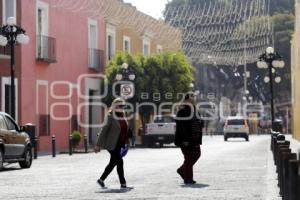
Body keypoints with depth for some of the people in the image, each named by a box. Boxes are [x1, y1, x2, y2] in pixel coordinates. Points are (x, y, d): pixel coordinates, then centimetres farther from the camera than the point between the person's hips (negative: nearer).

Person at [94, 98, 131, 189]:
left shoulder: (123, 117, 8)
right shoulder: (111, 117, -14)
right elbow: (104, 131, -13)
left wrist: (124, 145, 16)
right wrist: (98, 145, -13)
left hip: (119, 145, 8)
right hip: (112, 145, -8)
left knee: (113, 163, 14)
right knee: (119, 162, -9)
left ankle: (101, 180, 26)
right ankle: (123, 183, -1)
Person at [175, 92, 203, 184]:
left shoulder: (191, 109, 13)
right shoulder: (183, 111, -18)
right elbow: (181, 127, -22)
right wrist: (185, 140, -25)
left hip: (193, 139, 10)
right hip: (186, 139, -10)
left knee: (197, 154, 13)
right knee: (188, 158, -4)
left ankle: (182, 170, 24)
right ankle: (187, 178, 4)